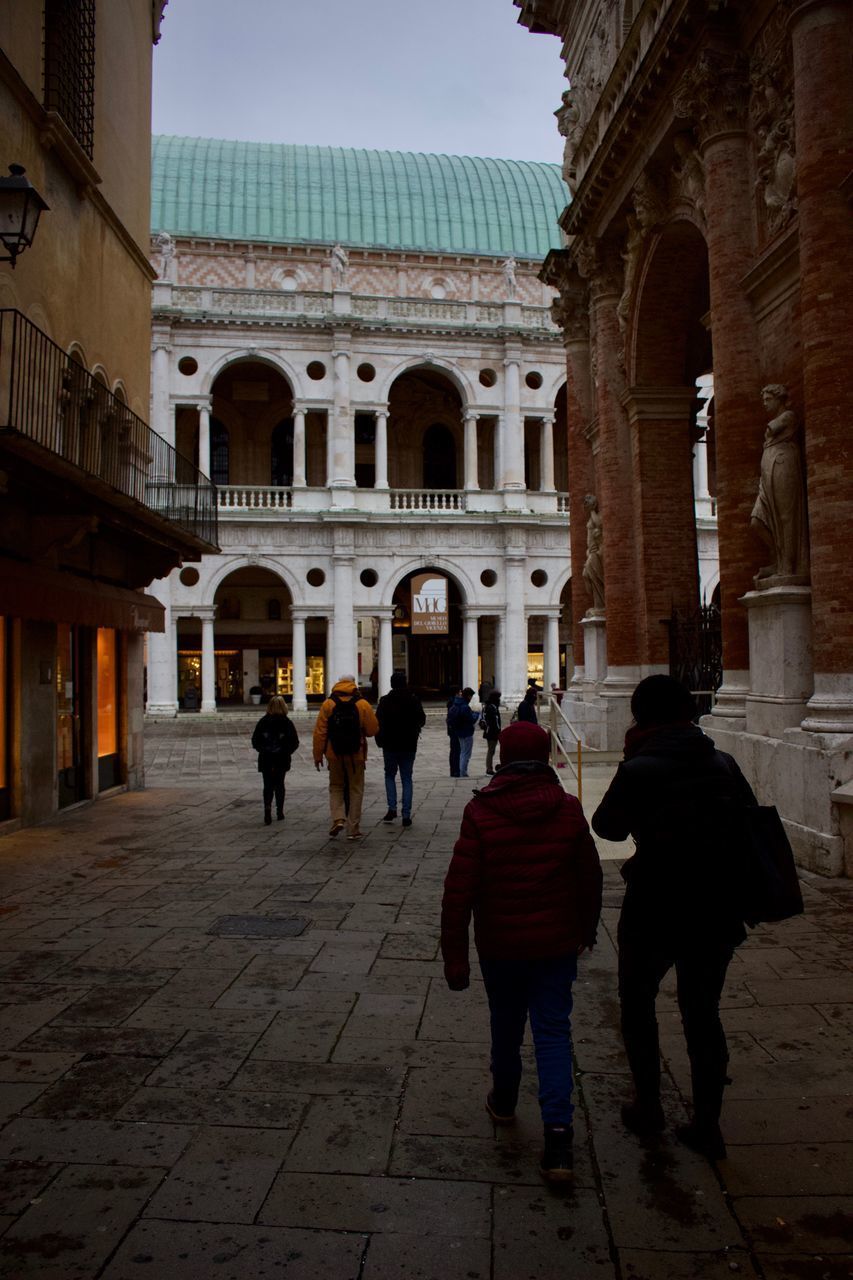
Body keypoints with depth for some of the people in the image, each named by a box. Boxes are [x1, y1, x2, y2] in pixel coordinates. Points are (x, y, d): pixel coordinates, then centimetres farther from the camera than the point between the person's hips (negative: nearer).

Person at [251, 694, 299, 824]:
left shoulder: (262, 722, -3)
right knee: (279, 784, 14)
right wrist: (286, 752, 6)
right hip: (282, 760, 0)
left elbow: (255, 741, -3)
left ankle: (267, 807, -19)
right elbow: (295, 742, -7)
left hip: (266, 760, 0)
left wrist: (262, 750, 9)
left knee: (268, 785, 4)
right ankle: (279, 811, 15)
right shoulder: (287, 722, -5)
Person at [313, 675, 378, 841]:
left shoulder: (327, 704, -2)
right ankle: (353, 830, 11)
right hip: (356, 755, -1)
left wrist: (318, 754, 3)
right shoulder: (363, 704, -4)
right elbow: (373, 730, -3)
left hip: (334, 755, 1)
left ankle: (338, 818, -4)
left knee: (336, 787, 17)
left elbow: (319, 732, -3)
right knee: (355, 790, 10)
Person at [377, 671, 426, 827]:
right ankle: (406, 815, 2)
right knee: (406, 779, 7)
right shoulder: (414, 700, -1)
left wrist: (380, 741, 3)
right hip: (409, 746, 1)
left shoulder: (385, 701, -8)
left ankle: (392, 808, 1)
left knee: (390, 775, 16)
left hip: (390, 746, -1)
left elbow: (378, 722, -9)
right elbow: (422, 719, 9)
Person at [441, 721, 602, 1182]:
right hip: (556, 943, 0)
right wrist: (586, 929, 19)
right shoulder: (568, 810, -7)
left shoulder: (481, 812, -13)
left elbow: (459, 890, -14)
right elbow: (589, 878, 3)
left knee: (505, 1024, 20)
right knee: (553, 1031, 6)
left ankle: (504, 1101, 41)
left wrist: (454, 955, -7)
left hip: (499, 944, 0)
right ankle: (558, 1134, -4)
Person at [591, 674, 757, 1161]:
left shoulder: (640, 769, -15)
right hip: (717, 910, 4)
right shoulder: (722, 762, -2)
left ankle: (648, 1106, 24)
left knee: (637, 1001, 19)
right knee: (703, 1013, 16)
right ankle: (707, 1125, 19)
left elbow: (607, 827, -3)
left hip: (655, 909, -4)